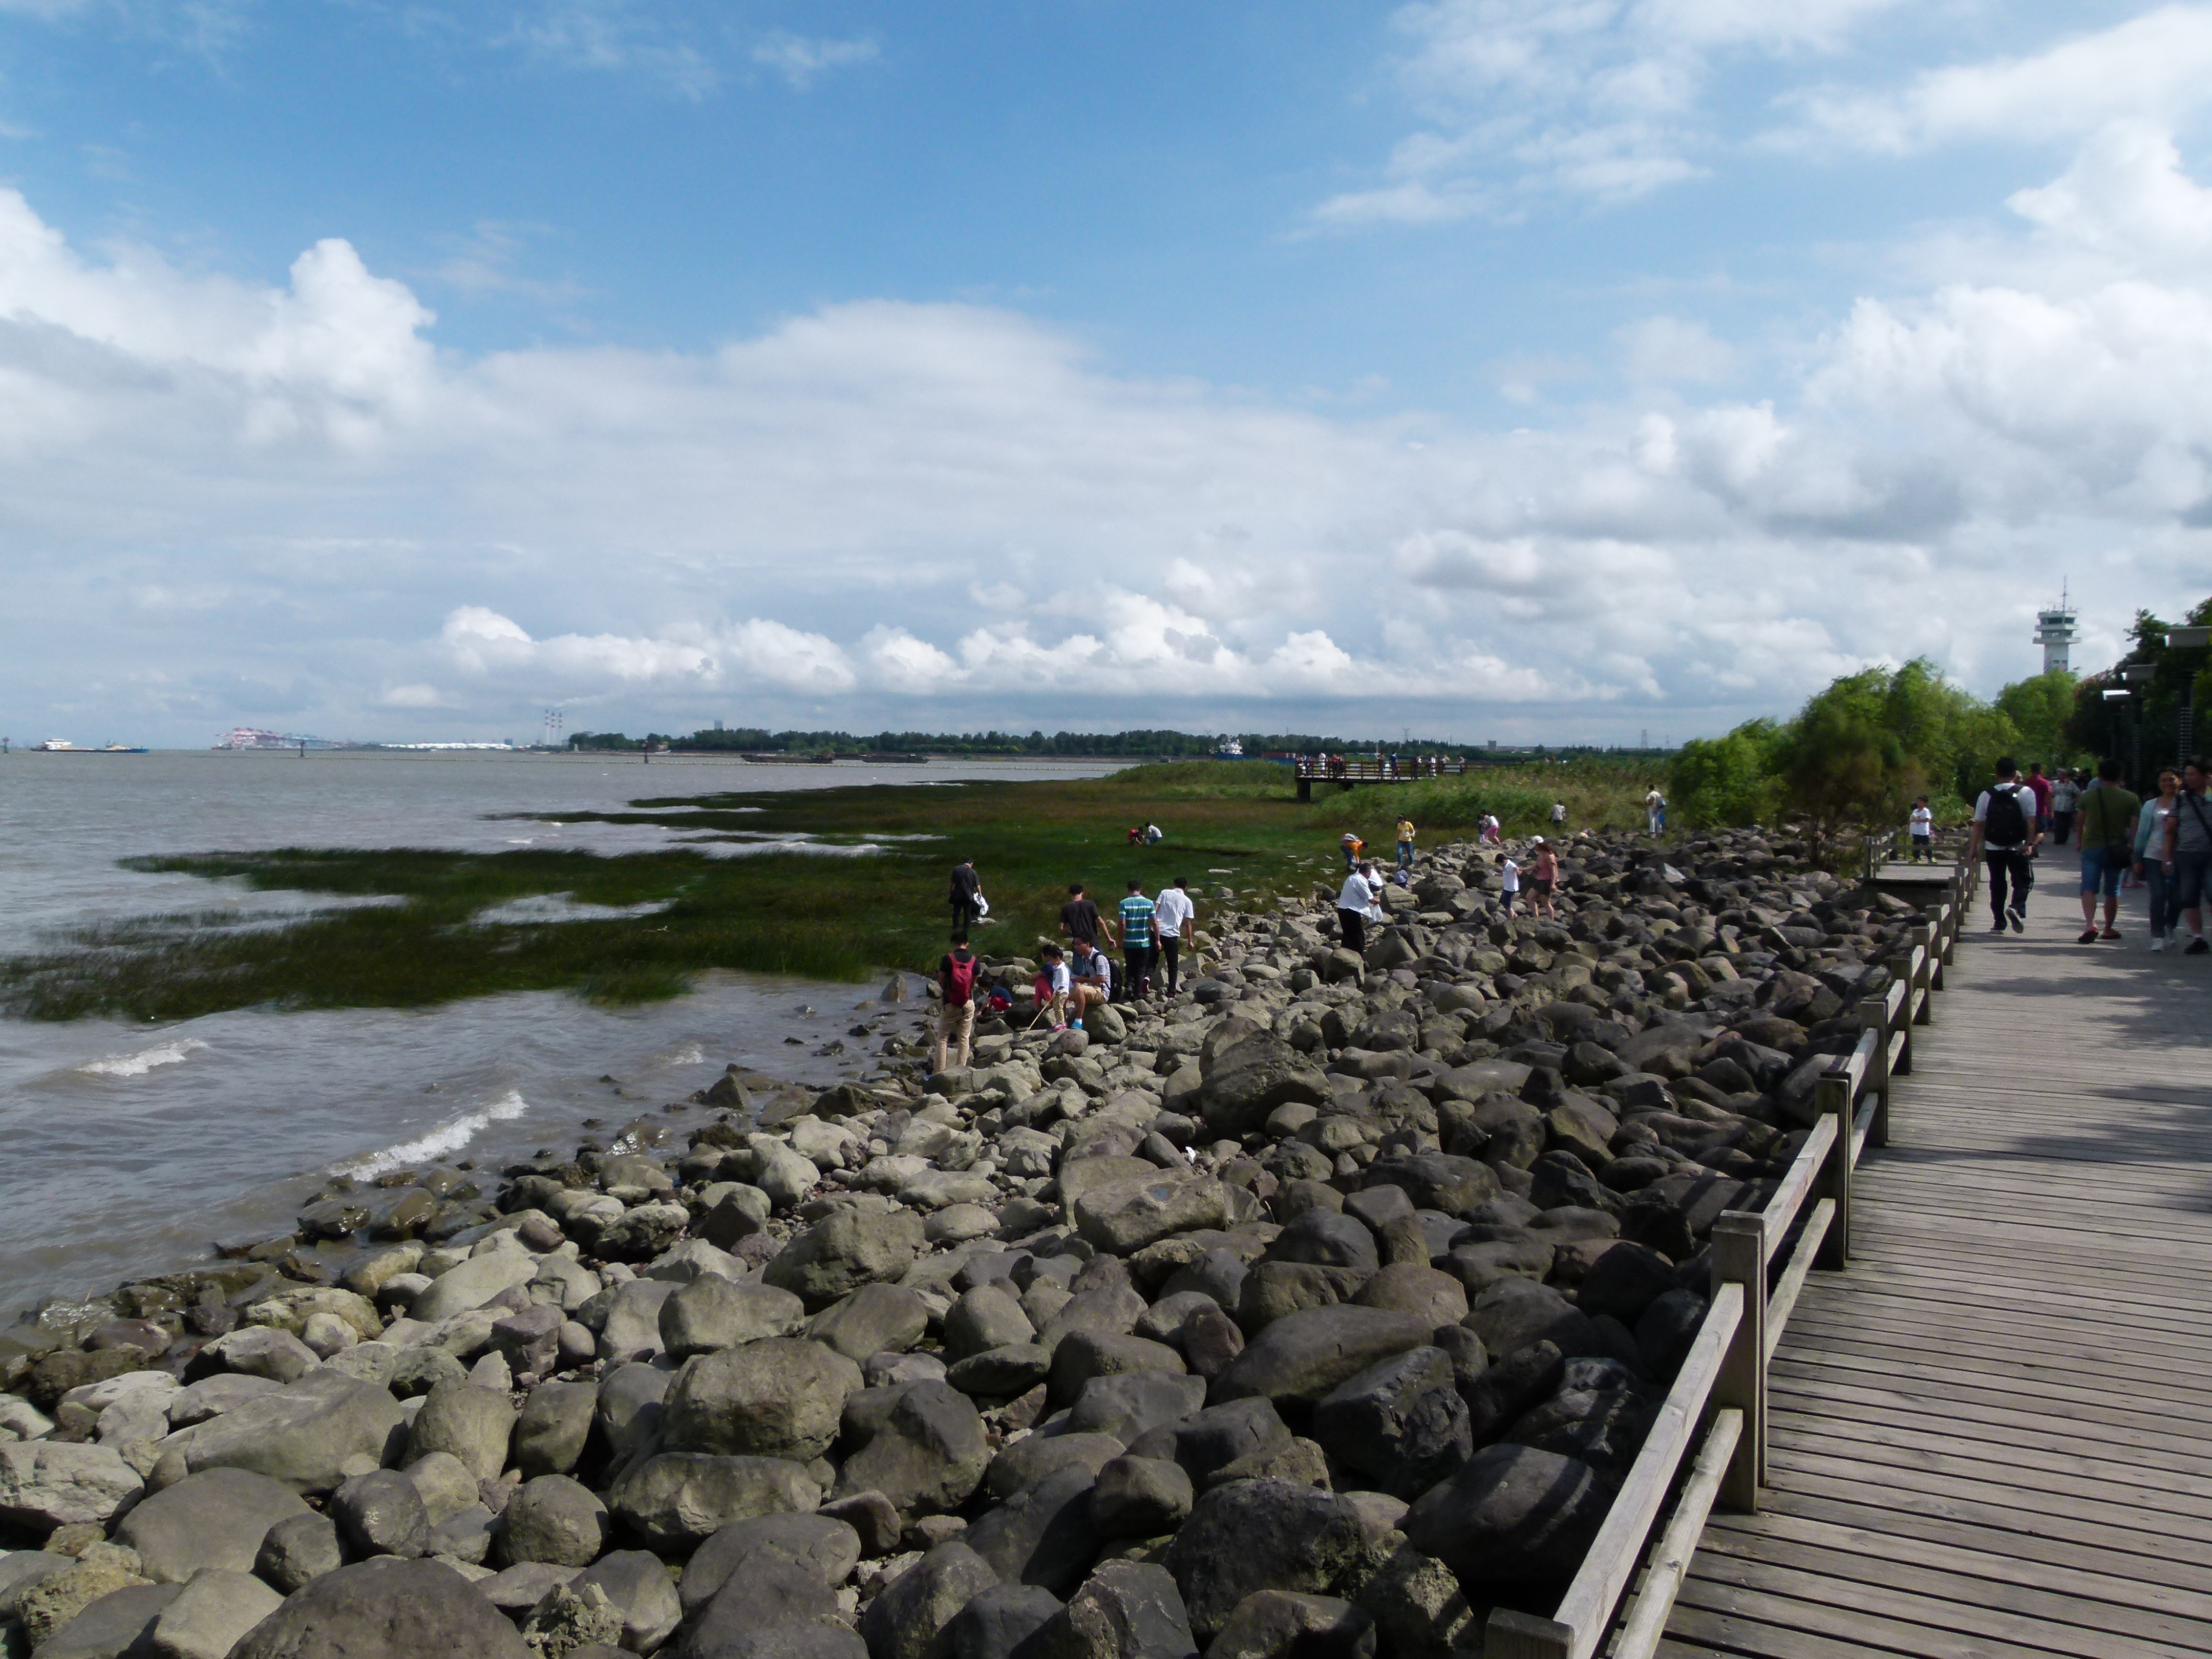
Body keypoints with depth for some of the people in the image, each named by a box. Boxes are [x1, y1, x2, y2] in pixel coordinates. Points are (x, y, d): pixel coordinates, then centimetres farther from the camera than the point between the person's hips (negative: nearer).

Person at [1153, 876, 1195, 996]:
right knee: (1173, 966, 11)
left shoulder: (1165, 893, 6)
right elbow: (1188, 923, 8)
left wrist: (1154, 924, 1)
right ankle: (1171, 991, 7)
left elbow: (1155, 909, -4)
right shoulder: (1187, 901, 5)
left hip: (1157, 932, 1)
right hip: (1172, 935, -1)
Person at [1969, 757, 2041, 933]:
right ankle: (2017, 907, -19)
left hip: (1993, 848, 2)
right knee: (2023, 880, 8)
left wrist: (1974, 847, 6)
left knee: (1997, 884, 11)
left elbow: (1979, 824, 2)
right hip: (2017, 848, -2)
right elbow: (2031, 821, -11)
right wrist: (2030, 843, -9)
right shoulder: (2026, 793, -4)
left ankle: (1999, 922, 11)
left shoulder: (1986, 795, 1)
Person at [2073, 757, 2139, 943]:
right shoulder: (2131, 799, -2)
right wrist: (2133, 850, 2)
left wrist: (2080, 843, 22)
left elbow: (2081, 822, 8)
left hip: (2092, 847, -1)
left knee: (2089, 889, -4)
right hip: (2117, 849, 1)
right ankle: (2109, 929, 22)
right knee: (2112, 892, 13)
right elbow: (2135, 828, -6)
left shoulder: (2088, 796, -1)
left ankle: (2090, 924, -24)